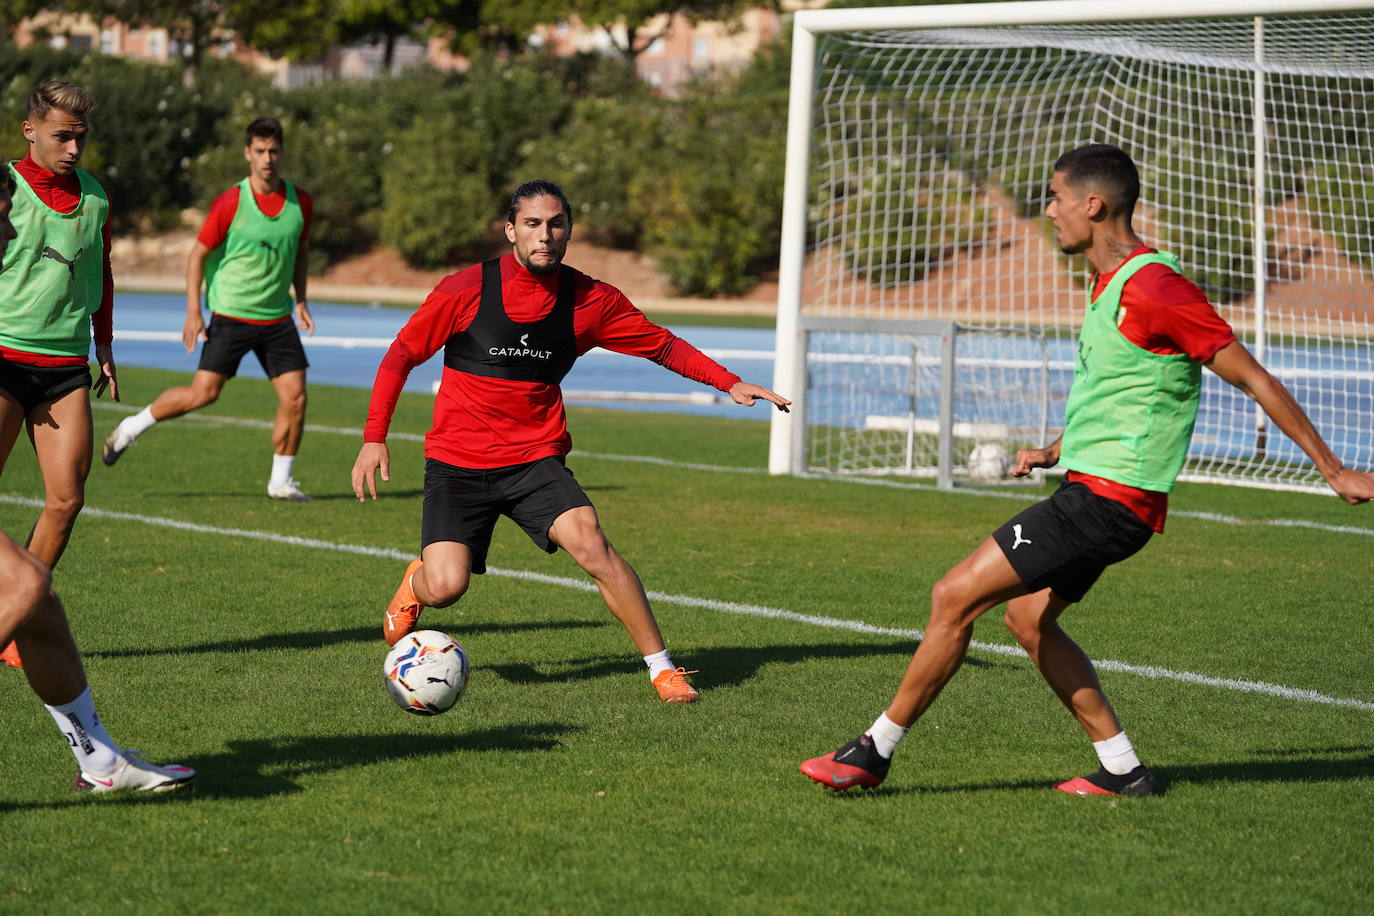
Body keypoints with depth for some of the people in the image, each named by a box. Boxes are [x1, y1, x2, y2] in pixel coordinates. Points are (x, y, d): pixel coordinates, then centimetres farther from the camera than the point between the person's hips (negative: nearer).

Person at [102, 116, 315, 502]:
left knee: (295, 396, -6)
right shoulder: (229, 203, -12)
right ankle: (132, 427, 12)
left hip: (277, 318, 4)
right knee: (203, 393, -10)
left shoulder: (301, 202, 1)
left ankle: (281, 481, 8)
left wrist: (301, 300, 11)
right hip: (231, 315, -4)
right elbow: (198, 255, -4)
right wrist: (193, 312, -10)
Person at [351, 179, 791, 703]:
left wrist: (731, 383, -2)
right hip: (457, 462, -1)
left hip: (537, 458, 1)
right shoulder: (465, 290, -9)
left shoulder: (589, 300, -3)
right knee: (446, 586, -17)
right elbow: (402, 354, 0)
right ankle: (415, 584, 23)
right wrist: (374, 437, -6)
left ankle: (662, 668, -12)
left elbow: (663, 345, 9)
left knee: (589, 543, -24)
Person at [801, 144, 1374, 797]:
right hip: (1091, 487, 10)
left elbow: (1255, 380, -14)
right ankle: (1121, 769, 16)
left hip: (1108, 498, -10)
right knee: (1027, 617, 14)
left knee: (954, 596, -9)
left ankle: (875, 750, 1)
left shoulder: (1153, 288, -18)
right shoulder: (1111, 284, 13)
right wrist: (1055, 450, 19)